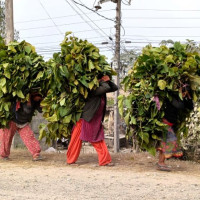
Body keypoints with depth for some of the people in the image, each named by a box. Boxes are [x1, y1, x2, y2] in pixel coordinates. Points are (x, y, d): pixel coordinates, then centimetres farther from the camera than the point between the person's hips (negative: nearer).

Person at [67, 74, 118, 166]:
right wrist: (102, 82, -14)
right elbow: (107, 88, -33)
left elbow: (115, 88, 11)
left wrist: (108, 81, -5)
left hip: (96, 122, 8)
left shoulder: (102, 89, 4)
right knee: (77, 140, 3)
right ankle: (71, 160, 13)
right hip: (85, 120, -8)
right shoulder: (94, 89, -20)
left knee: (99, 140, 6)